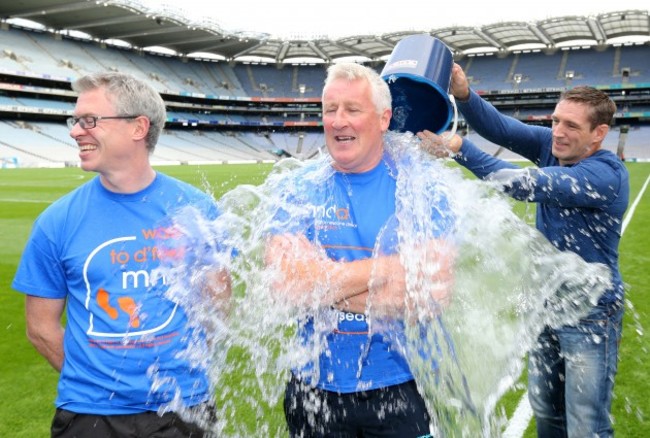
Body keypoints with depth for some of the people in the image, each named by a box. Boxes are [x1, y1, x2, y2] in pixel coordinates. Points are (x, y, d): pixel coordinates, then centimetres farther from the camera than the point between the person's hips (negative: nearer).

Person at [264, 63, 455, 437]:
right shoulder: (301, 189, -4)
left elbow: (435, 292, -18)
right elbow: (285, 281, -17)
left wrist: (324, 288, -19)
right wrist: (392, 264, -20)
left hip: (402, 387, -2)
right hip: (316, 389, 2)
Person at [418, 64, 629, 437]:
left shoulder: (606, 175, -24)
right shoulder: (551, 145, -3)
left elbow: (526, 184, -33)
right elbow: (501, 128, -16)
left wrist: (460, 149, -34)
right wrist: (465, 95, -34)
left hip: (590, 315, -7)